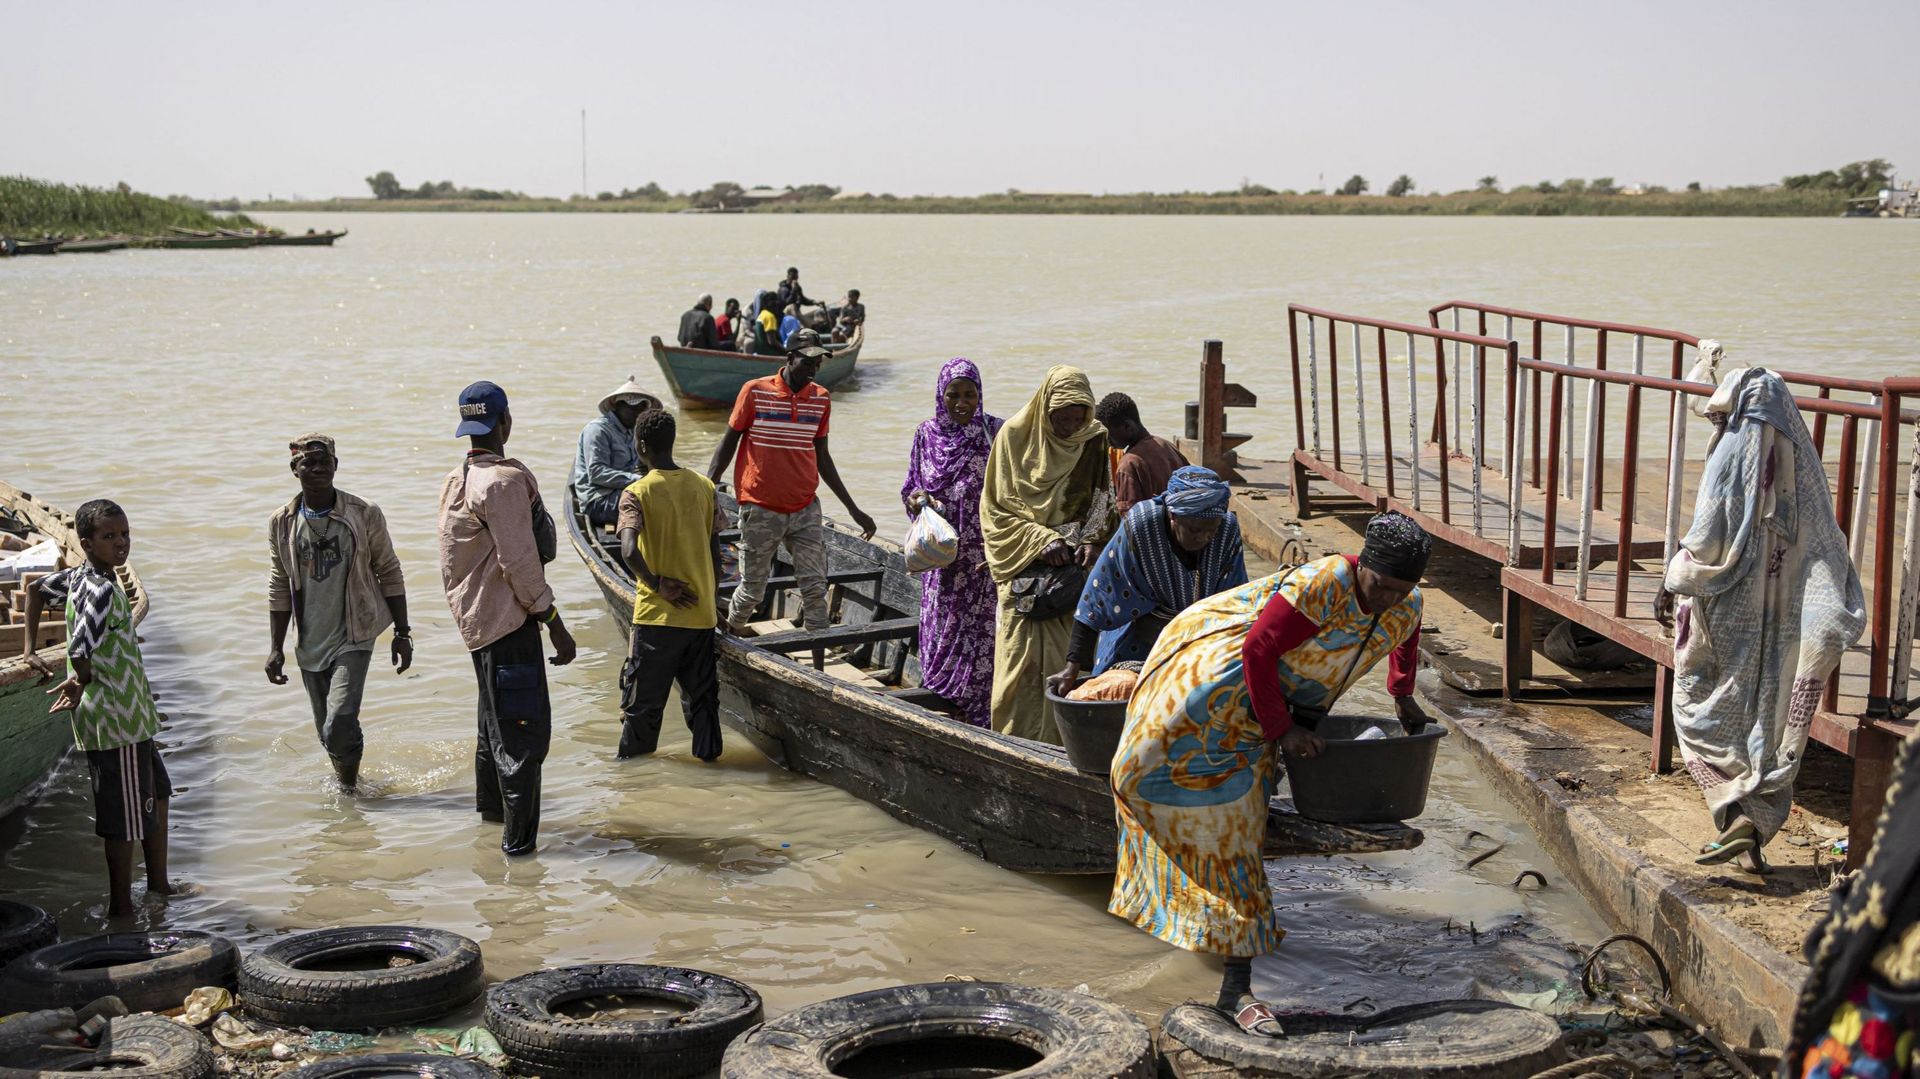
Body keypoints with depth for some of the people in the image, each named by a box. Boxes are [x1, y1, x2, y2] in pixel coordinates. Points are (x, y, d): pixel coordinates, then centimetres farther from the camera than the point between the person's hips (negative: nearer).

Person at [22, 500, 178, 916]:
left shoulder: (78, 576, 6)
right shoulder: (102, 589, -22)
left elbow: (37, 590, 23)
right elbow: (80, 653, -32)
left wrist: (31, 648, 24)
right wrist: (80, 684, -14)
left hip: (131, 715, 10)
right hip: (116, 721, -10)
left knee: (157, 791, 23)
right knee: (126, 816, 0)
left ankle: (158, 880, 35)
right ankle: (121, 906, 9)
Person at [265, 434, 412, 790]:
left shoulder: (364, 515, -7)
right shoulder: (282, 523, 1)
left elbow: (390, 574, 1)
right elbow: (279, 589, 8)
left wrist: (402, 633, 0)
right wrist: (275, 647, 5)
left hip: (353, 640, -3)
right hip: (310, 645, 3)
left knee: (340, 727, -17)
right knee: (328, 732, 12)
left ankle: (348, 789, 4)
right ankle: (347, 783, 34)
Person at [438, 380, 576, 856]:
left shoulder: (455, 482, 12)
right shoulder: (505, 481, -18)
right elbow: (519, 562, -20)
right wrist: (555, 624, -16)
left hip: (476, 616, 10)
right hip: (507, 620, -10)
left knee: (497, 715, 25)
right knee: (525, 726, -8)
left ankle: (489, 802, 40)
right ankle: (518, 833, -7)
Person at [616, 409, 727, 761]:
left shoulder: (636, 494, -11)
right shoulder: (704, 487, 2)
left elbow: (629, 552, -25)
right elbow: (715, 552, 7)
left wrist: (657, 585, -12)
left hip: (657, 616, -4)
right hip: (702, 614, 4)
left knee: (641, 705, 7)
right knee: (702, 698, 14)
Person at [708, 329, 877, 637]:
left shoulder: (821, 398, 6)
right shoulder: (755, 392, -7)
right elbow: (728, 444, 1)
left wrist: (853, 509, 15)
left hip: (806, 508, 3)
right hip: (761, 509, -3)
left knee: (815, 588, -4)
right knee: (753, 591, 5)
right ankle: (730, 633, 31)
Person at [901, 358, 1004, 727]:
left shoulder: (995, 433, -3)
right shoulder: (926, 434, 6)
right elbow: (910, 488, 15)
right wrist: (915, 499, -9)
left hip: (983, 558, -3)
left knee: (977, 637, -3)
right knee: (939, 633, 5)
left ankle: (977, 721, 4)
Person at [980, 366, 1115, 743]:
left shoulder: (1095, 441, 2)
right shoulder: (1014, 437, -4)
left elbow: (1106, 505, 12)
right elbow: (994, 510, -2)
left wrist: (1092, 542, -8)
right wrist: (1040, 542, -14)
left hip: (1074, 572, 2)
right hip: (1024, 569, -2)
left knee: (1070, 664, -2)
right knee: (1021, 665, -4)